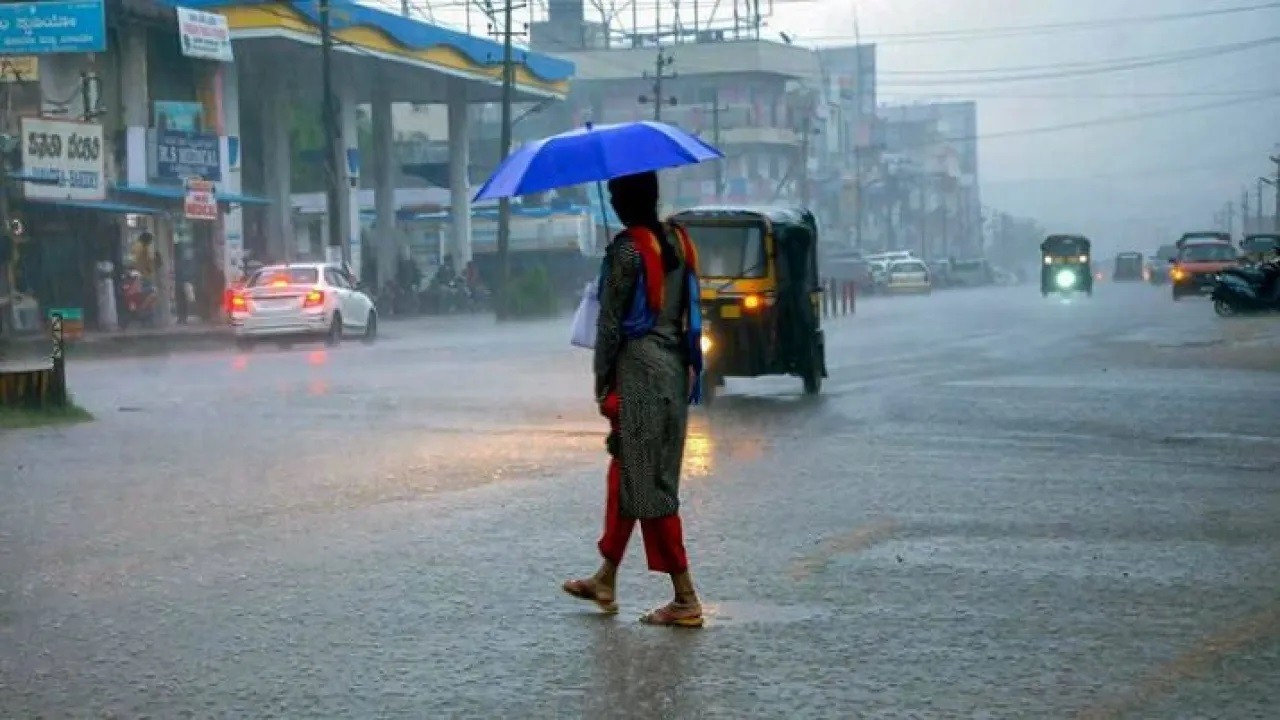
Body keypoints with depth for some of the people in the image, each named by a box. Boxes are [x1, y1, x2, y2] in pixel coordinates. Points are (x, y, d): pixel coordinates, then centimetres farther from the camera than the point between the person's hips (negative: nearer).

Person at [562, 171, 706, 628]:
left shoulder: (627, 248, -14)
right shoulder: (678, 241, 10)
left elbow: (610, 321, -12)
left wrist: (602, 380, -6)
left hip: (639, 368, -8)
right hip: (675, 367, 8)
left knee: (648, 485, -4)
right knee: (626, 474, 18)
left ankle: (686, 599, -4)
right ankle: (605, 581, 27)